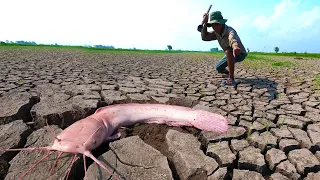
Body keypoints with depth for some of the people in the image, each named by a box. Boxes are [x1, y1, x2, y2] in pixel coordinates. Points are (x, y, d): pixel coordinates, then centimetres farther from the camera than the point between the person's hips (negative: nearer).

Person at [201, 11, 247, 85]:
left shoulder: (229, 30, -34)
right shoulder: (216, 32, -10)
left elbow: (232, 38, -58)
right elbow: (204, 37, -14)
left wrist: (235, 46, -81)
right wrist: (205, 24, -24)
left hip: (240, 54, -8)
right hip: (230, 55, 8)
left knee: (228, 51, -38)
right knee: (218, 68, 7)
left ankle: (231, 79, -37)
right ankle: (228, 72, 45)